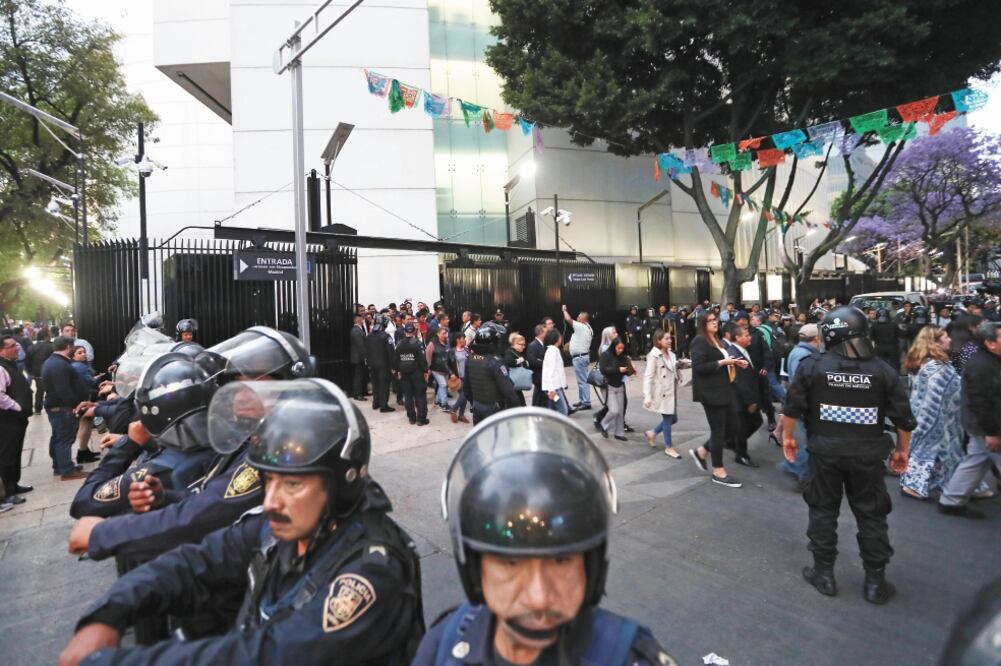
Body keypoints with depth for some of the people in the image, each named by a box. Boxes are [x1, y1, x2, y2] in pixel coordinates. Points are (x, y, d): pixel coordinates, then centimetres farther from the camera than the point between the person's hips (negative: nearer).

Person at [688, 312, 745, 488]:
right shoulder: (700, 341, -13)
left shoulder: (716, 340, 16)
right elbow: (698, 367, -22)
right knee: (718, 430, -1)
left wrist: (734, 363, 7)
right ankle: (718, 472, 11)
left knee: (728, 426, 12)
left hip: (722, 390, 9)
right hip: (710, 392, -9)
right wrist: (722, 362, -20)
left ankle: (701, 452, 28)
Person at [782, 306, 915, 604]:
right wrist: (902, 450, 14)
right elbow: (903, 418, 0)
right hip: (867, 454, 1)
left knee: (823, 511, 14)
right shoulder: (882, 370, -5)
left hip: (825, 451, -1)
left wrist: (787, 436, 9)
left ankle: (824, 574, 23)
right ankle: (875, 582, 23)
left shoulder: (811, 366, -9)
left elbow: (793, 407, -6)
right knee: (871, 516, 14)